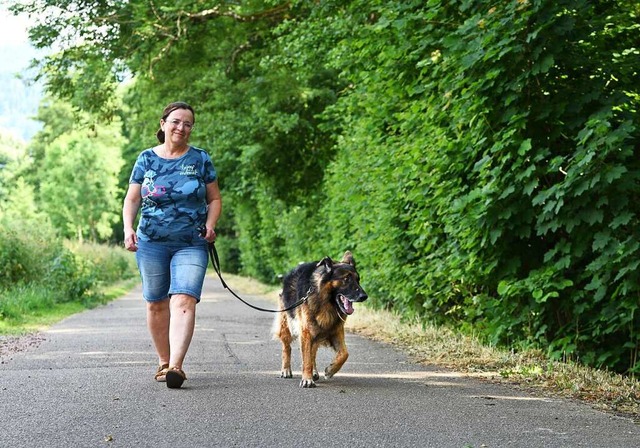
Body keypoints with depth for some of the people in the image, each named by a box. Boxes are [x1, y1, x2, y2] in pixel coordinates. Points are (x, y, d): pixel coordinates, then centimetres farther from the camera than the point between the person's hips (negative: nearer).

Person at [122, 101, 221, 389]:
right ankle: (163, 362, 22)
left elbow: (214, 199, 11)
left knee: (184, 300, -18)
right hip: (151, 243, 2)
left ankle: (176, 366, -27)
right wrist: (128, 228, -9)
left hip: (191, 244, -2)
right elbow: (132, 199, 8)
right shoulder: (146, 159, 7)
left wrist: (210, 224, -7)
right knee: (156, 303, 7)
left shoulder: (200, 159, 6)